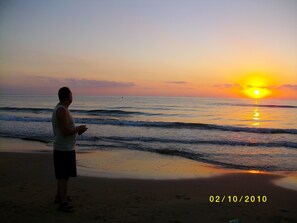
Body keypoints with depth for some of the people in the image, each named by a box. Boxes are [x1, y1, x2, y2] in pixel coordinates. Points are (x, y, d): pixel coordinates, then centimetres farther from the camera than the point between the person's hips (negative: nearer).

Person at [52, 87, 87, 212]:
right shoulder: (62, 110, -21)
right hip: (65, 150, -11)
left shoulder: (60, 109, 11)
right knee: (64, 176, -5)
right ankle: (63, 203, 2)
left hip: (64, 148, 11)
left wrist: (77, 130, 11)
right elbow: (65, 132, -25)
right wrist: (79, 129, -11)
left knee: (62, 175, 22)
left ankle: (59, 196, 35)